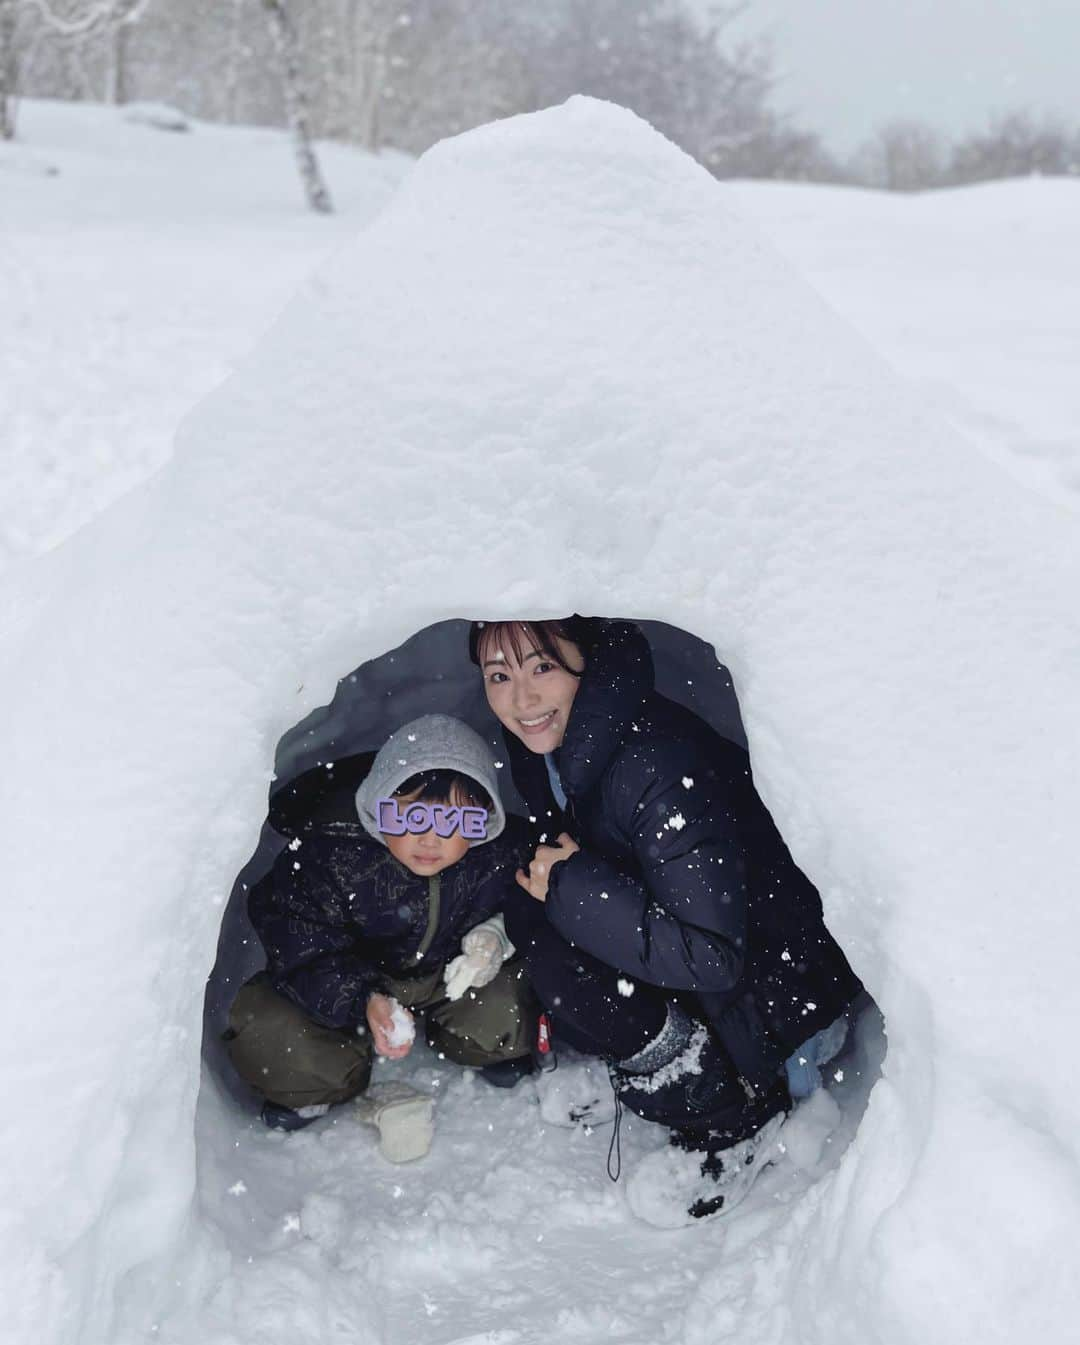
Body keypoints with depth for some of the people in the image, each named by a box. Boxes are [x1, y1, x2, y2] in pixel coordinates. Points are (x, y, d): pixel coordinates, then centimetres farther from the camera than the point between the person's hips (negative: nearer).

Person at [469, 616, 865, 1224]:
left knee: (544, 936, -23)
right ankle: (639, 1068, 9)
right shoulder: (543, 744, -5)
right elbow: (558, 855, 14)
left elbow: (714, 957, -31)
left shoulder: (657, 763, -31)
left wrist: (571, 885, -28)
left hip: (774, 982, -8)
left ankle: (736, 1119, -8)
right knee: (527, 917, -5)